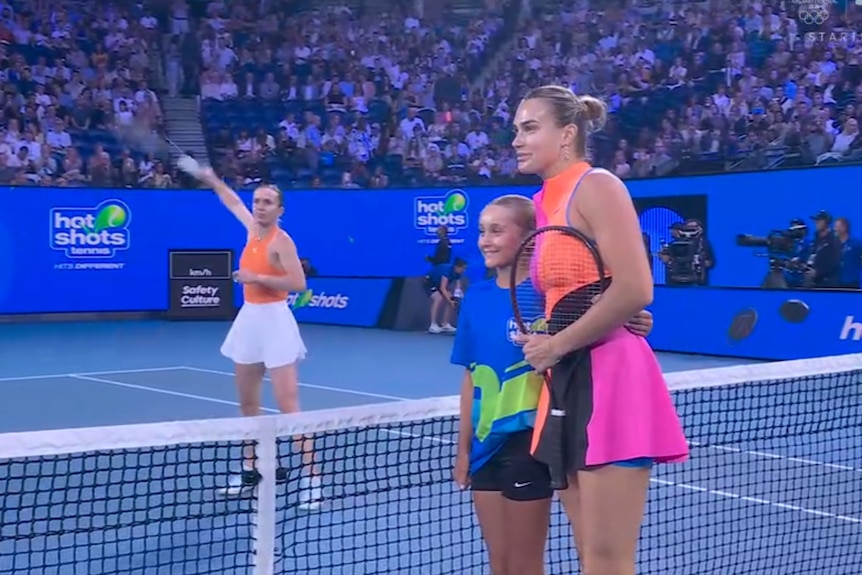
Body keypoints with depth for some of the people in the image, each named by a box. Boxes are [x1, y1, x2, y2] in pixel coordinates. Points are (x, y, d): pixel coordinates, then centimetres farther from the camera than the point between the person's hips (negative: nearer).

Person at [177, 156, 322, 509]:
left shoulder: (281, 241, -12)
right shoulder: (252, 229, 9)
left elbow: (298, 283, -21)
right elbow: (233, 202, 29)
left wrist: (257, 278, -21)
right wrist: (209, 179, 36)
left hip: (274, 320, -8)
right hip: (249, 319, 8)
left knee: (288, 406, -12)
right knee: (248, 403, 14)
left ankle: (310, 476, -12)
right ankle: (251, 470, 26)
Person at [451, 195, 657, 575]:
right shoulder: (476, 298, 6)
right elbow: (471, 377, 11)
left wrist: (631, 327, -36)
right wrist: (464, 446, 13)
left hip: (528, 441, -6)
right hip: (487, 443, 6)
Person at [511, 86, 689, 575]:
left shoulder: (596, 186, -9)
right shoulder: (544, 203, 16)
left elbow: (634, 291, -19)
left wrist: (558, 345, -12)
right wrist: (542, 340, 2)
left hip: (609, 378, -9)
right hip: (568, 381, 9)